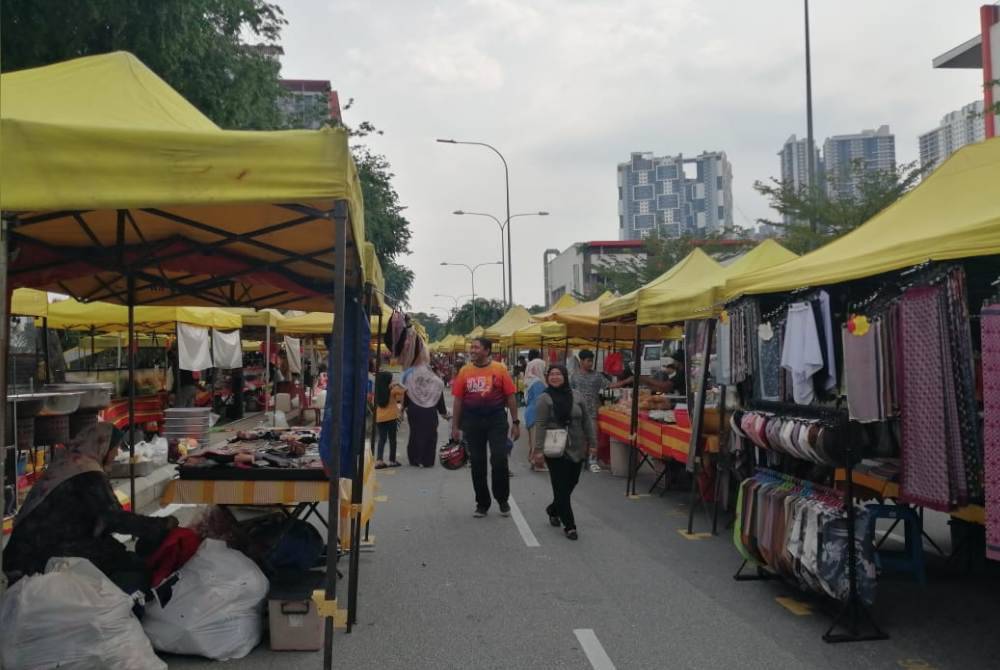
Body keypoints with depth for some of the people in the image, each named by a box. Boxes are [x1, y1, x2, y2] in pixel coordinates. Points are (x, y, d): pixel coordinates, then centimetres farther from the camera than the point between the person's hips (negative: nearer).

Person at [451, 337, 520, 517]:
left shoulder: (499, 369, -3)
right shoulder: (465, 371, 2)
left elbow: (510, 396, 0)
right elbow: (458, 399, 5)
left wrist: (515, 422, -2)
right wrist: (455, 426, 4)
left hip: (496, 420, -2)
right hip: (472, 421, 2)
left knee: (500, 460, -5)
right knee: (477, 464, 9)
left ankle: (502, 500, 17)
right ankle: (482, 503, 23)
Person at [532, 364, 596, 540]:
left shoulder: (576, 397, 6)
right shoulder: (544, 399, -5)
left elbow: (586, 421, 10)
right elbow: (540, 425, -10)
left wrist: (592, 443, 8)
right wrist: (539, 448, -16)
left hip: (576, 449, 4)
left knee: (571, 483, 13)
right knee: (561, 487, -2)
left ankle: (553, 509, 39)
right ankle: (569, 525, 6)